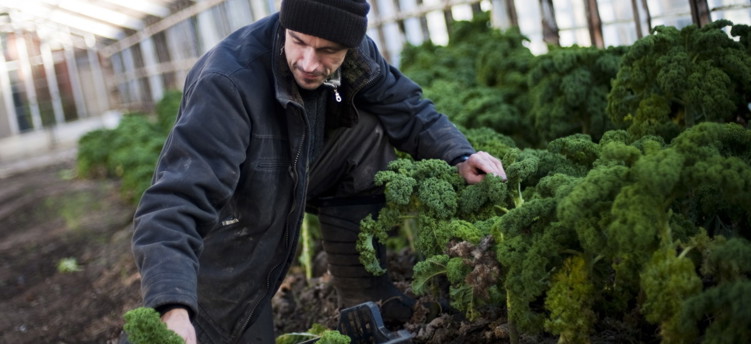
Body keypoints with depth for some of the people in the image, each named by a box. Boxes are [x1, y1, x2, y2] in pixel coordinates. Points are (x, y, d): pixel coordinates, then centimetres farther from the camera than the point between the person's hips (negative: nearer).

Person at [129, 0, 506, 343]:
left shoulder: (354, 55, -18)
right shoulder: (225, 82, -37)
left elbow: (405, 107, -2)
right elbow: (176, 199, -45)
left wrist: (459, 156, -20)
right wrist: (173, 310, -58)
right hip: (224, 228, -5)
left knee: (367, 126, -12)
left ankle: (370, 299, -2)